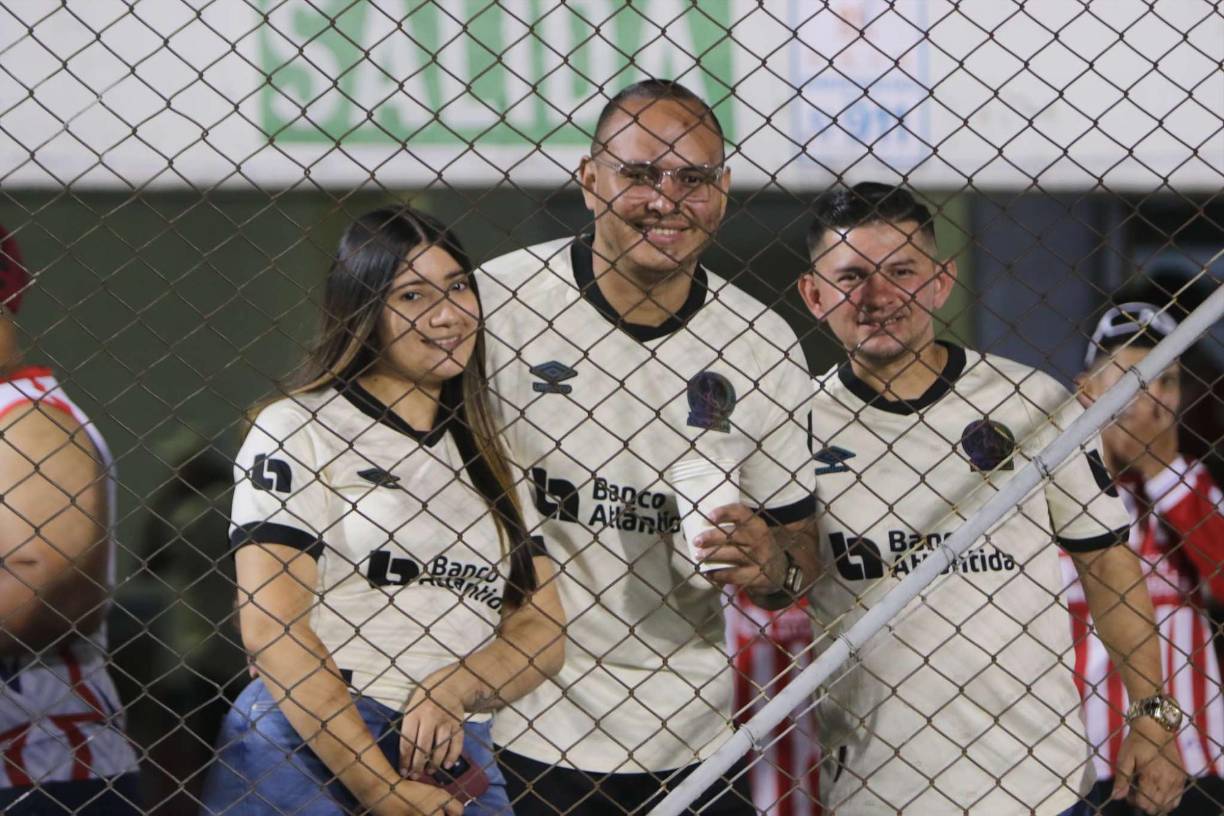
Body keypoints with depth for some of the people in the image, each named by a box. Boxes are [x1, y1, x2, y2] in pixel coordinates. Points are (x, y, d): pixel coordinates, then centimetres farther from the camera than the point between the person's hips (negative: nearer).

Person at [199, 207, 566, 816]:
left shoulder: (498, 460, 16)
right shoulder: (295, 430, 0)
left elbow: (543, 632, 9)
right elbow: (269, 625, -10)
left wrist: (450, 692, -13)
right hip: (310, 758, -4)